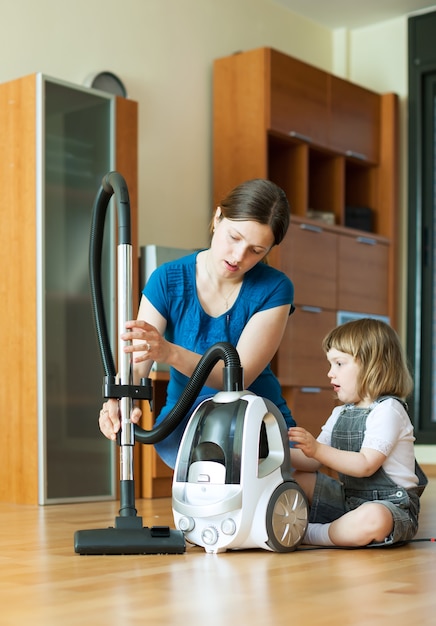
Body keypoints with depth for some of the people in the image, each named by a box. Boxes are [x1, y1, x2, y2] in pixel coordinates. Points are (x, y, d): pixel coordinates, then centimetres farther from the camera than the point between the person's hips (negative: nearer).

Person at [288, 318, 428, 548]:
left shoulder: (387, 410, -14)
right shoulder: (341, 413, 13)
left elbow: (365, 465, -24)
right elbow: (314, 461, 7)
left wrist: (317, 449, -30)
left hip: (390, 504, -8)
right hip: (349, 499, 9)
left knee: (373, 519, -40)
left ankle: (308, 534, -26)